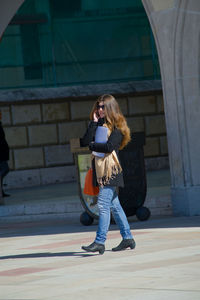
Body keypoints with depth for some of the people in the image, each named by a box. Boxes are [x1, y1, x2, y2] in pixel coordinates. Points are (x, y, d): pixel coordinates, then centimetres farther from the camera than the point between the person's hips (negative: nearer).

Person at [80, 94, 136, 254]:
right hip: (100, 170, 8)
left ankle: (100, 241, -19)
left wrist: (92, 145, -6)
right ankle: (127, 238, 20)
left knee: (103, 204, -15)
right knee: (114, 205, 12)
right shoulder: (98, 125, 14)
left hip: (111, 170, -8)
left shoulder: (117, 127, -5)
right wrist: (94, 122, -4)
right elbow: (85, 142, -1)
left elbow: (109, 147, -19)